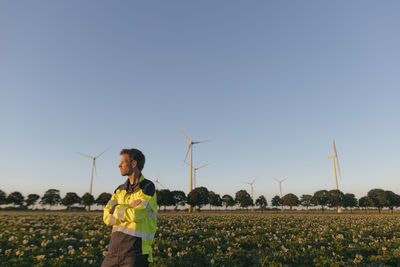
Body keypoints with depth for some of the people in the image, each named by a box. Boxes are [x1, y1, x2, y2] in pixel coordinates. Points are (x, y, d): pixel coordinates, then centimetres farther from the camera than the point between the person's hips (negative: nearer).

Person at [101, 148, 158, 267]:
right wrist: (129, 208, -12)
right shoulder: (120, 189, 12)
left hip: (136, 251, -6)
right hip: (114, 248, 6)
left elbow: (136, 215, -20)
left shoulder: (148, 187, -8)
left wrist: (116, 209, -3)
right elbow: (107, 218, 2)